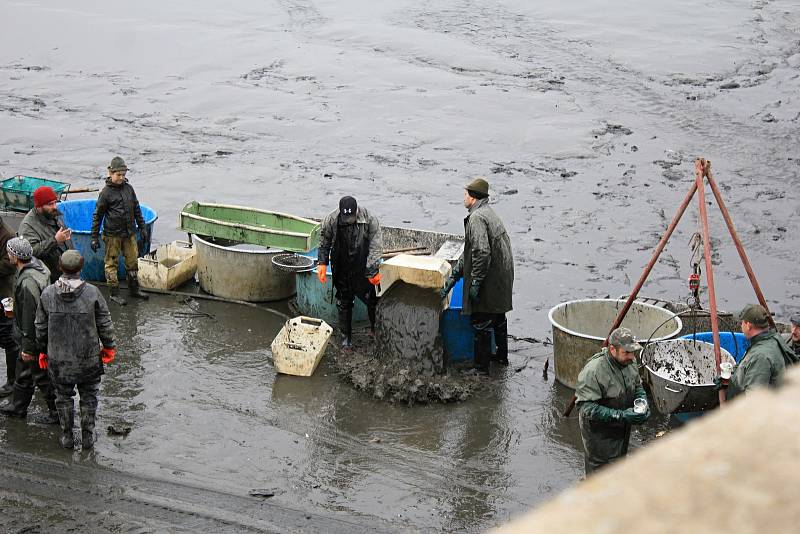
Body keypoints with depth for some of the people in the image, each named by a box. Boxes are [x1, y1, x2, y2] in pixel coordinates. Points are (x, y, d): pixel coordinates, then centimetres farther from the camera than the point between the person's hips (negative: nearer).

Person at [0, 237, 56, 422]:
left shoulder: (28, 282, -31)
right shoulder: (37, 265, 0)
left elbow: (30, 317, -28)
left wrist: (28, 347, -22)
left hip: (35, 337, -10)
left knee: (42, 376, 5)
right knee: (23, 370, 24)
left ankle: (57, 412, 19)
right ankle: (17, 407, 40)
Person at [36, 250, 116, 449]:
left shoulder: (47, 294, -10)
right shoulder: (92, 293, -16)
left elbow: (41, 327, 1)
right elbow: (105, 324, -7)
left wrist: (43, 350, 16)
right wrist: (109, 347, 9)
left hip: (59, 359, 1)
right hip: (88, 358, -1)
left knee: (63, 397, 18)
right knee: (89, 397, 16)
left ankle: (67, 437, 26)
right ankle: (88, 437, 24)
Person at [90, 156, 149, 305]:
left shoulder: (129, 188, 6)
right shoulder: (106, 192, -10)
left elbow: (137, 210, 16)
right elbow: (97, 216, -6)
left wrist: (142, 227, 16)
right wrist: (94, 237, -7)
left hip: (129, 233, 5)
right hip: (112, 234, -5)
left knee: (133, 260, 11)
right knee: (112, 263, 2)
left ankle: (134, 288, 24)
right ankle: (114, 293, 10)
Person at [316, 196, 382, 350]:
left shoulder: (370, 220, -19)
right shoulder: (331, 220, -13)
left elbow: (375, 247, -16)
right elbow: (324, 243, 3)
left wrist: (372, 271, -19)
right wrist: (322, 263, -4)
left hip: (364, 270, -1)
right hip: (342, 271, 1)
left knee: (372, 300, 6)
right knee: (344, 303, 9)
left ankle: (376, 330, 30)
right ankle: (346, 337, 23)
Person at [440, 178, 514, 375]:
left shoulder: (477, 218, -19)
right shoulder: (489, 214, 15)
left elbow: (482, 253, -28)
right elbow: (469, 250, 19)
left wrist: (475, 282, -22)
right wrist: (454, 274, 20)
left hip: (489, 280, -10)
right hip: (502, 277, 10)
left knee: (482, 323, -2)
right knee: (498, 318, 24)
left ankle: (481, 366, 3)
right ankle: (502, 356, 39)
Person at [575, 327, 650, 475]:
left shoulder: (628, 363, -3)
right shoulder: (593, 371, -28)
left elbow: (637, 385, 16)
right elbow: (587, 408, -30)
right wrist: (621, 416, -32)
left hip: (622, 430, 8)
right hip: (599, 434, -8)